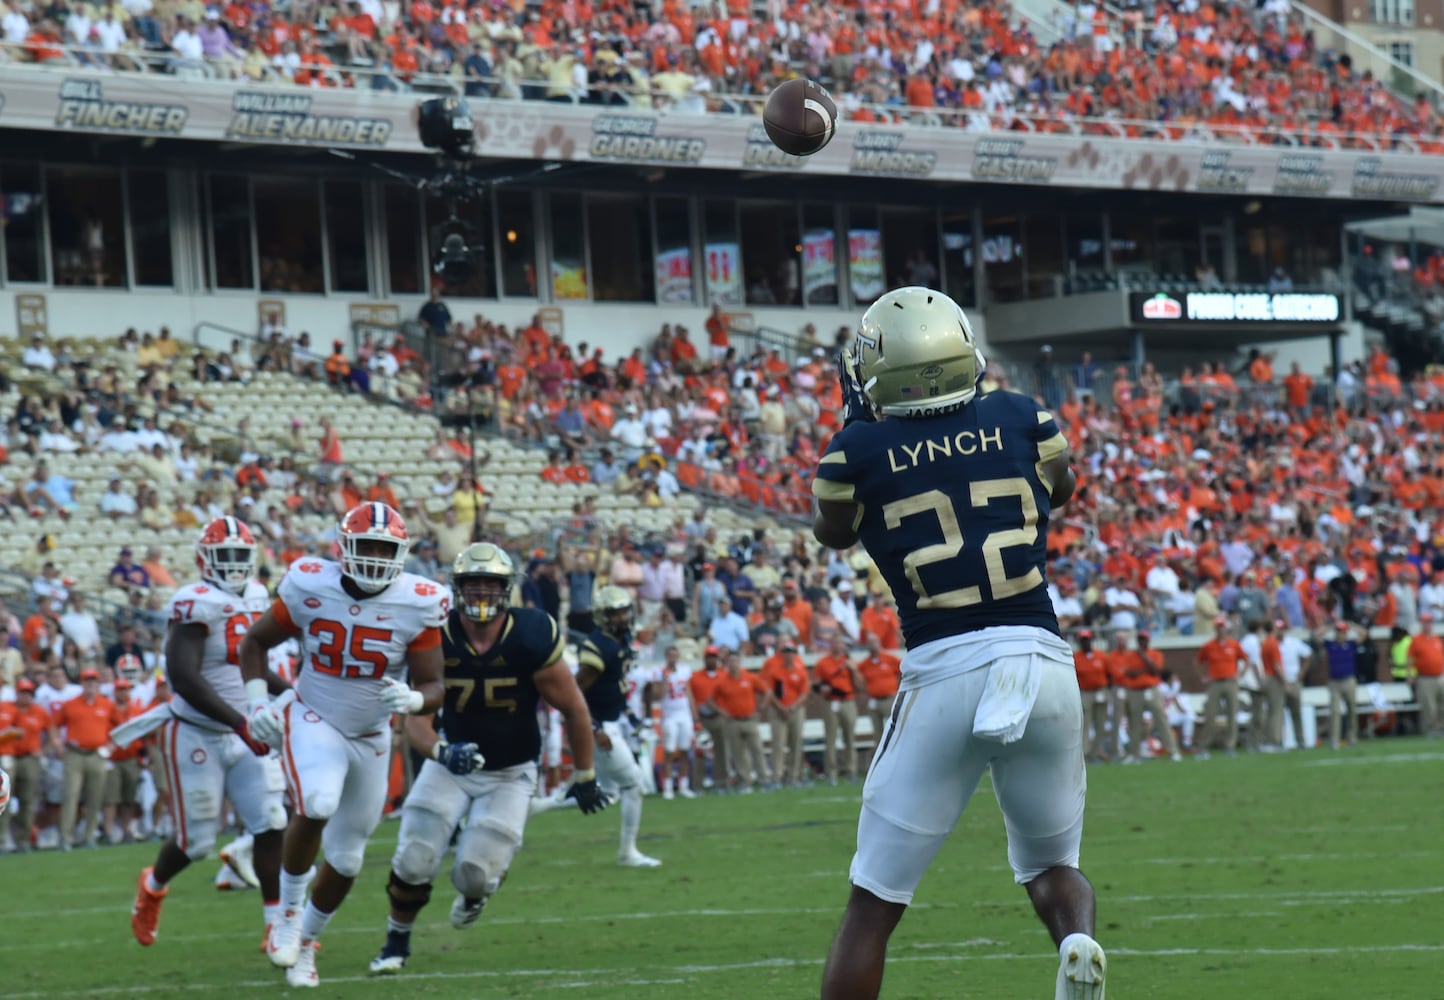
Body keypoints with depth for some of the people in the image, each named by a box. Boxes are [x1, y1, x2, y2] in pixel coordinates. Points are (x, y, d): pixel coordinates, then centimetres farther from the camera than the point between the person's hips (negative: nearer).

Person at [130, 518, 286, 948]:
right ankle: (153, 885, 34)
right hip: (197, 738, -7)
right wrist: (241, 723, -31)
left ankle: (278, 925, -4)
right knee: (196, 841, 2)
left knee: (271, 827, -6)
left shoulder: (255, 599, 7)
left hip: (245, 737, 7)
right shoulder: (197, 605, -19)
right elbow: (183, 676, -27)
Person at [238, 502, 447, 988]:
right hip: (314, 723, -3)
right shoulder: (310, 586, -14)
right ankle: (288, 912, -10)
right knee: (316, 806, -32)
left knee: (346, 858, 11)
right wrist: (257, 699, -12)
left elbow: (433, 686, -9)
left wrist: (413, 700, -32)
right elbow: (256, 641, 2)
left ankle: (305, 940, 37)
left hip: (372, 737, 3)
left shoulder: (418, 605, -14)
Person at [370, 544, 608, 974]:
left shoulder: (532, 639, -21)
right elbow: (417, 719, -17)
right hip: (452, 761, 1)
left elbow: (573, 710, -9)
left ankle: (475, 889, 30)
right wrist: (442, 752, -39)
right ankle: (397, 942, 17)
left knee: (476, 872, -10)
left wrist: (584, 776, 0)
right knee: (414, 861, -9)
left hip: (510, 773, -1)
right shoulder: (436, 639, -16)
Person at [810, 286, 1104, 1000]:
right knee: (1051, 865, 21)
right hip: (1042, 664, 2)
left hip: (945, 672, -2)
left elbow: (833, 534, 21)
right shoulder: (1022, 419, 6)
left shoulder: (860, 451, -2)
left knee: (873, 902, 6)